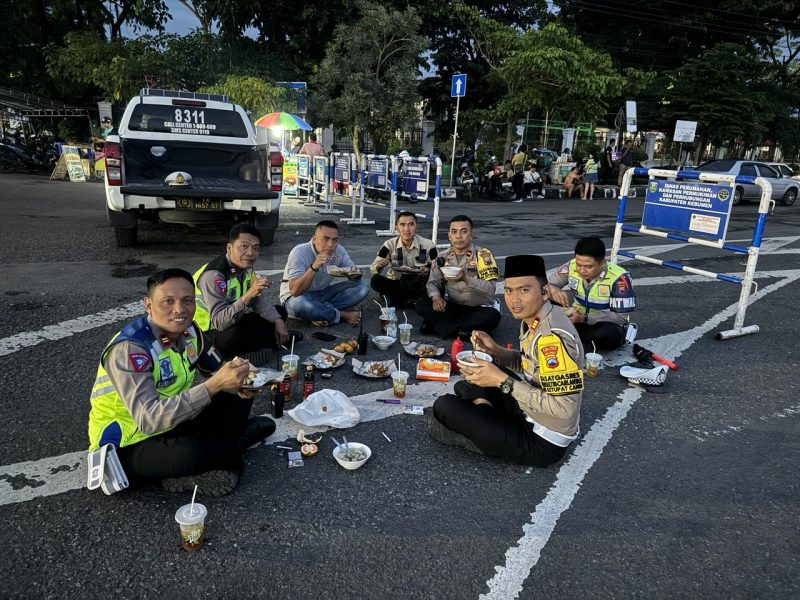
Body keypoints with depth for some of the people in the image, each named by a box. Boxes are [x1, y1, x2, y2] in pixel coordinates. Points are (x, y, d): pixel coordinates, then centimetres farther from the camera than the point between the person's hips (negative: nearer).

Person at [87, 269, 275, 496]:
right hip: (127, 448, -7)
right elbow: (148, 419, -37)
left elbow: (218, 370, 6)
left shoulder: (189, 332, -6)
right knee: (188, 452, -34)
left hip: (171, 426, 7)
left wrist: (240, 384, -18)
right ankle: (233, 446, -5)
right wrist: (215, 384, -42)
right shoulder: (129, 348, -27)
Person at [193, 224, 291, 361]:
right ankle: (276, 340, -10)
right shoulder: (213, 275, -28)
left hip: (233, 322, 8)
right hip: (208, 333, -8)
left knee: (280, 312, 5)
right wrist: (247, 296, -48)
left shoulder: (246, 267, -3)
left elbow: (259, 301, 5)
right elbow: (220, 322, -36)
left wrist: (278, 321, -12)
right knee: (237, 335, -38)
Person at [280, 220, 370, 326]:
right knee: (299, 304, -41)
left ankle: (320, 314, -19)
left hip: (325, 293, 5)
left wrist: (356, 274, -23)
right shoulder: (300, 252, -24)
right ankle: (342, 315, -17)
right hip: (299, 296, -5)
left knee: (363, 286, -11)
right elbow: (295, 291, -33)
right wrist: (314, 267, -45)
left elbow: (353, 277, 2)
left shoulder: (339, 250, -9)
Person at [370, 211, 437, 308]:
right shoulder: (390, 245, -6)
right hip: (396, 285, 2)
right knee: (375, 280, -25)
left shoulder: (428, 245, -10)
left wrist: (428, 271, -28)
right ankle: (412, 301, -14)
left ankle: (398, 300, -12)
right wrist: (379, 266, -29)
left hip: (418, 285, -1)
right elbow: (373, 269, -5)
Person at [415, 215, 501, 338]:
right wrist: (436, 297, -20)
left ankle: (437, 323, -24)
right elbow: (433, 282, 3)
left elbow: (490, 288, -18)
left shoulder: (483, 255, -10)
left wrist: (466, 278, -33)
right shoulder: (443, 257, 2)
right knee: (421, 304, -17)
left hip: (478, 309, -3)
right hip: (452, 306, 3)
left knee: (493, 316, -35)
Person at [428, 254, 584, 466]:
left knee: (444, 406, -13)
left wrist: (503, 381, -28)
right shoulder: (534, 319, -1)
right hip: (529, 416, 10)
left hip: (542, 442, -9)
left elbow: (564, 408, -29)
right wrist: (495, 350, -3)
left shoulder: (552, 337, -29)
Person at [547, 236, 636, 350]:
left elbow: (620, 317, -22)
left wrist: (584, 318, -32)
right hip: (577, 318, 4)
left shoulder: (618, 277, -25)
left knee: (608, 334, -40)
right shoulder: (571, 266, -14)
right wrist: (554, 291, -28)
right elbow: (548, 284, -2)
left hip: (606, 324, -3)